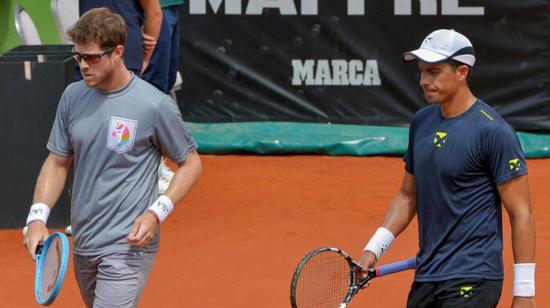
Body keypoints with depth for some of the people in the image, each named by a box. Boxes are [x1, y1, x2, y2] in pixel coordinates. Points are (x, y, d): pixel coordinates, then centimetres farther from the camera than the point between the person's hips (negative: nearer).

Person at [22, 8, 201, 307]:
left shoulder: (155, 105, -13)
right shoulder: (72, 96, 4)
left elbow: (190, 162, -2)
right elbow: (57, 162, 11)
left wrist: (156, 213, -17)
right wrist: (38, 216, -5)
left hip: (128, 247, -7)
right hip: (83, 245, 7)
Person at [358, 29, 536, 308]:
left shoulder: (493, 131, -13)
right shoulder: (421, 122, 9)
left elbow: (521, 214, -12)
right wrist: (374, 248, 7)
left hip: (471, 283, -8)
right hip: (426, 277, 8)